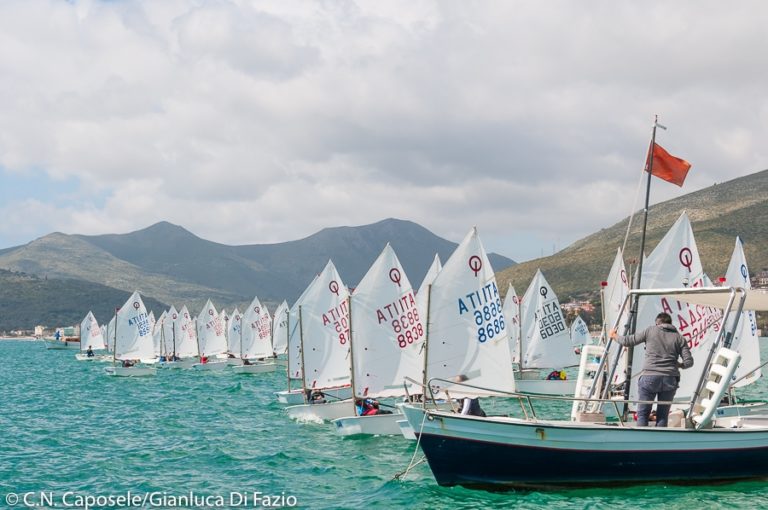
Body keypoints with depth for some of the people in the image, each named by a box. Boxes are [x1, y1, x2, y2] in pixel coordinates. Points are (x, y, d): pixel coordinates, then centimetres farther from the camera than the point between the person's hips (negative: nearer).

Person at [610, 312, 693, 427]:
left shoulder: (650, 331, 8)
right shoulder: (678, 338, 11)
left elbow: (627, 341, 11)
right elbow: (688, 362, 4)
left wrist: (615, 336, 30)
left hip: (650, 377, -2)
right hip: (670, 380, 2)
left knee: (643, 413, 5)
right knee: (662, 415, 10)